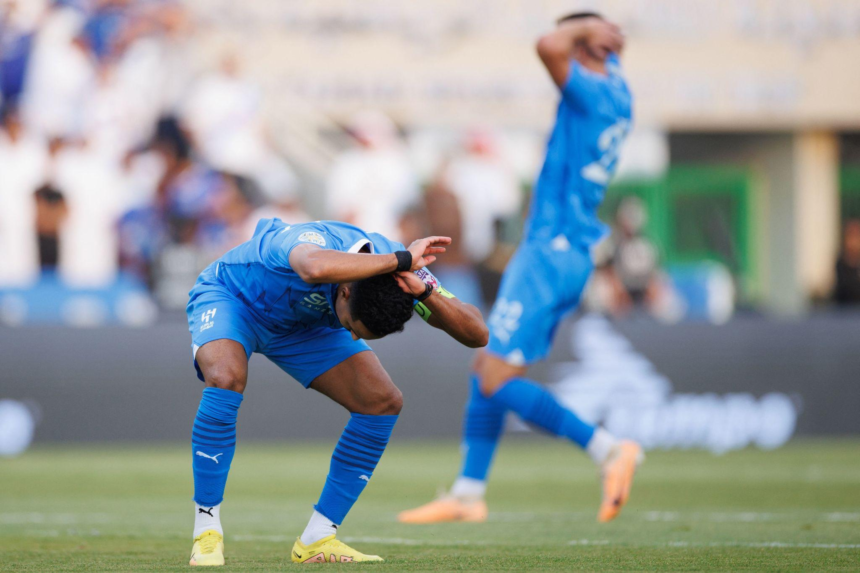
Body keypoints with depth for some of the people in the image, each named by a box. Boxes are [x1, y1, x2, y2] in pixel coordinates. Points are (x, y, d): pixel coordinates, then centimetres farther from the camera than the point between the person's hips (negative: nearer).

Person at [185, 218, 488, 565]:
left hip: (303, 323, 5)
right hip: (229, 298, -5)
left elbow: (477, 335, -27)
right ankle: (206, 534, -25)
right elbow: (315, 269, -71)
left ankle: (316, 541, -2)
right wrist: (401, 259, -59)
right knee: (226, 379, -37)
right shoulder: (319, 241, -43)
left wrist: (425, 292, -44)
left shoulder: (402, 274, -26)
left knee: (383, 403, -12)